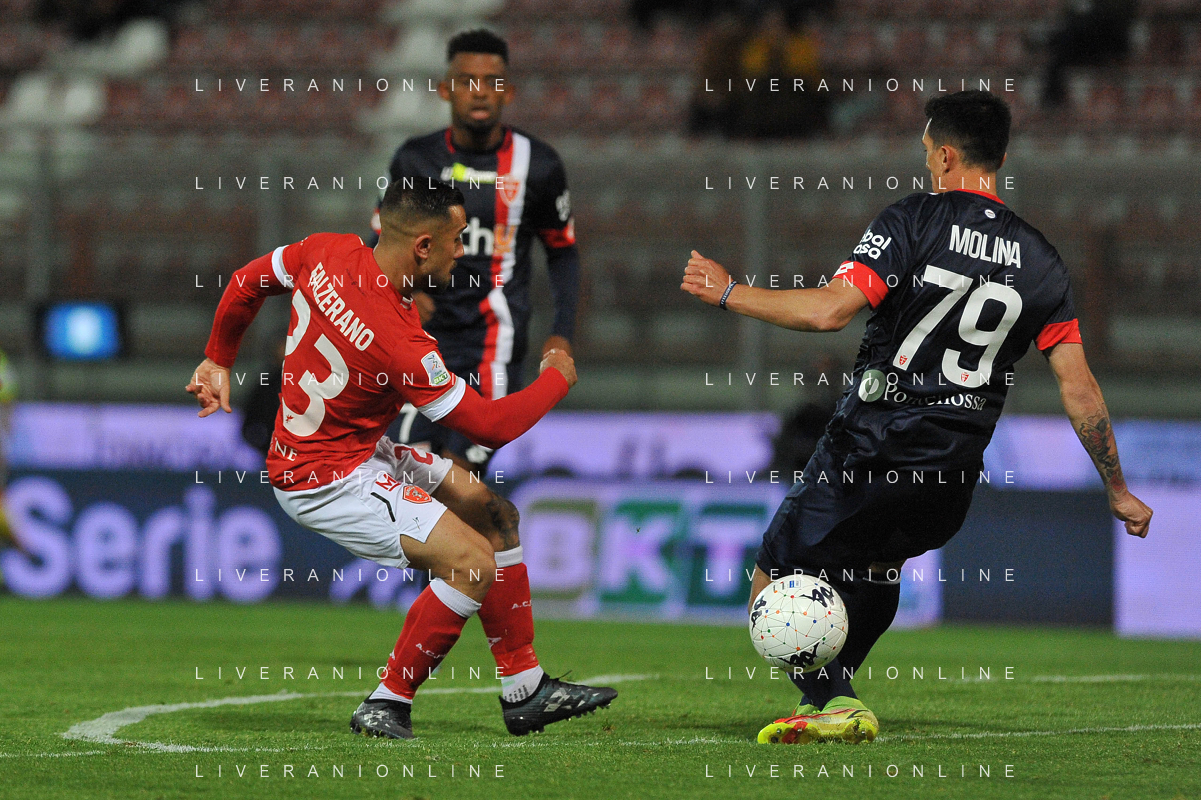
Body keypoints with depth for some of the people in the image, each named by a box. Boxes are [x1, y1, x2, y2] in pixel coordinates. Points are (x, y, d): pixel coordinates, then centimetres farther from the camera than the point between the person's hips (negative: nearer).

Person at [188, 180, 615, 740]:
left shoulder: (330, 253, -8)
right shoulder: (401, 343, -30)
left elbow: (246, 283, 11)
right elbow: (490, 426, -19)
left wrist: (218, 361, 27)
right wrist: (557, 378, -2)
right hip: (325, 480, -10)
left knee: (496, 515, 10)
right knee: (473, 562, -19)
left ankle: (525, 691, 16)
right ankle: (388, 705, -4)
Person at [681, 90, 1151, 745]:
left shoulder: (913, 222, -9)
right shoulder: (1040, 260, 5)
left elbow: (828, 310, -19)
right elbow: (1079, 387, 5)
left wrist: (728, 293, -5)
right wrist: (1118, 491, 14)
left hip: (867, 453, -5)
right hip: (955, 477, 5)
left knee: (772, 587, 7)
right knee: (876, 565, 35)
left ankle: (832, 702, -13)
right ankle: (831, 693, 31)